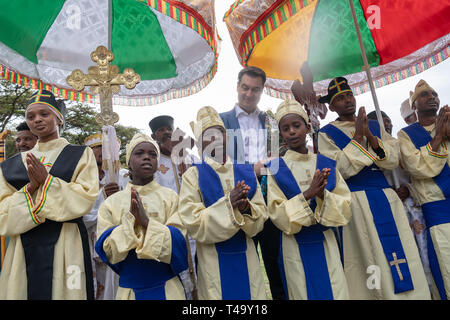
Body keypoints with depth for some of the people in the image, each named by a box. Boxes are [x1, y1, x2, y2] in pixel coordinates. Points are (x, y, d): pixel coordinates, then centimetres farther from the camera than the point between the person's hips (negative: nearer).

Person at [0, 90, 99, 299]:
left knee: (64, 291, 2)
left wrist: (46, 180, -16)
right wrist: (31, 188, -13)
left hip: (66, 245, -2)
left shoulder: (81, 155, 2)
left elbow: (86, 198, -9)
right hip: (25, 248, 3)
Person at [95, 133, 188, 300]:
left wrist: (146, 221, -23)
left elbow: (179, 243, -12)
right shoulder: (111, 203, -2)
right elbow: (108, 251, -7)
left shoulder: (171, 198, -5)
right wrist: (130, 219, -21)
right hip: (128, 288, 1)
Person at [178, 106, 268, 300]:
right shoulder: (193, 175, -6)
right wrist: (228, 203, -24)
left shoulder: (246, 172, 4)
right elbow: (194, 223, -14)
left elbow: (261, 217, 0)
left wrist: (246, 208, -21)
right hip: (213, 261, -3)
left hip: (246, 257, 3)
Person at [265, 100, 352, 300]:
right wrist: (307, 195, -25)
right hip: (295, 247, -2)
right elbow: (278, 215, -12)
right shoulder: (276, 169, -6)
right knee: (303, 292, 8)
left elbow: (345, 209, -3)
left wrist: (323, 195, -22)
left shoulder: (327, 164, 1)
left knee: (337, 292, 7)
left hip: (326, 243, 2)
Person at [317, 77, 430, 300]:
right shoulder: (326, 134, 1)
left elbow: (393, 160, 3)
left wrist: (370, 136, -10)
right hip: (354, 202, -4)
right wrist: (357, 136, -13)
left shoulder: (375, 126, 15)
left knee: (402, 264, 3)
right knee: (365, 260, 0)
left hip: (386, 198, 4)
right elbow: (340, 169, -11)